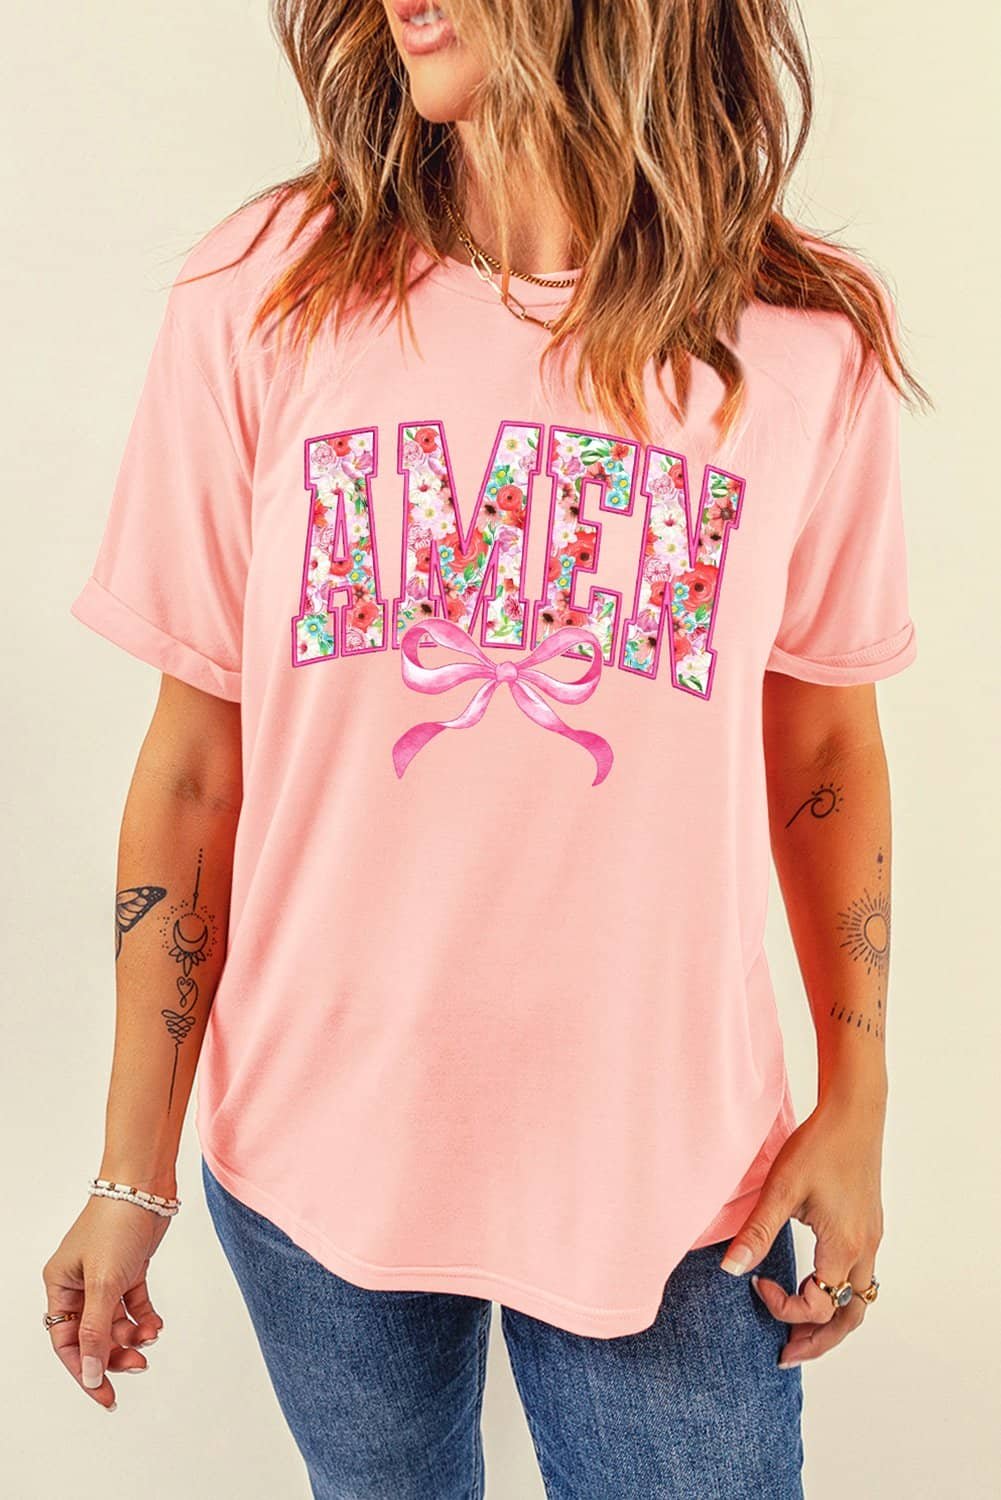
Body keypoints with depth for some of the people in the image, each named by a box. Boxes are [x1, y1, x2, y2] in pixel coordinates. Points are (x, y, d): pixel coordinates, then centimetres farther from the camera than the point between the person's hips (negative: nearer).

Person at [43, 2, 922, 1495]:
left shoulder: (811, 339, -8)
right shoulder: (264, 294, -9)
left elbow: (826, 750, 2)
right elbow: (193, 768, -6)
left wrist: (856, 1108, 4)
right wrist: (134, 1170, -1)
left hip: (666, 1168, 0)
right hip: (316, 1148, 1)